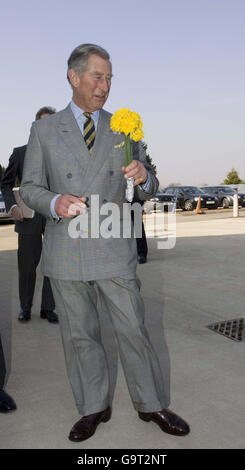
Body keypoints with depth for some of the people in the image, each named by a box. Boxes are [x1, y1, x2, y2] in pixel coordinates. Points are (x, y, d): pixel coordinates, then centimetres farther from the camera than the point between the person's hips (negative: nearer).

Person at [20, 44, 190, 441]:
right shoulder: (44, 131, 4)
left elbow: (145, 192, 7)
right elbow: (30, 188, 4)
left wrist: (144, 178, -18)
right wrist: (54, 202, -18)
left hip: (114, 250, 0)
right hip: (65, 252, 0)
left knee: (133, 330, 6)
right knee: (79, 335, 12)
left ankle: (151, 405, 27)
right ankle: (94, 408, 31)